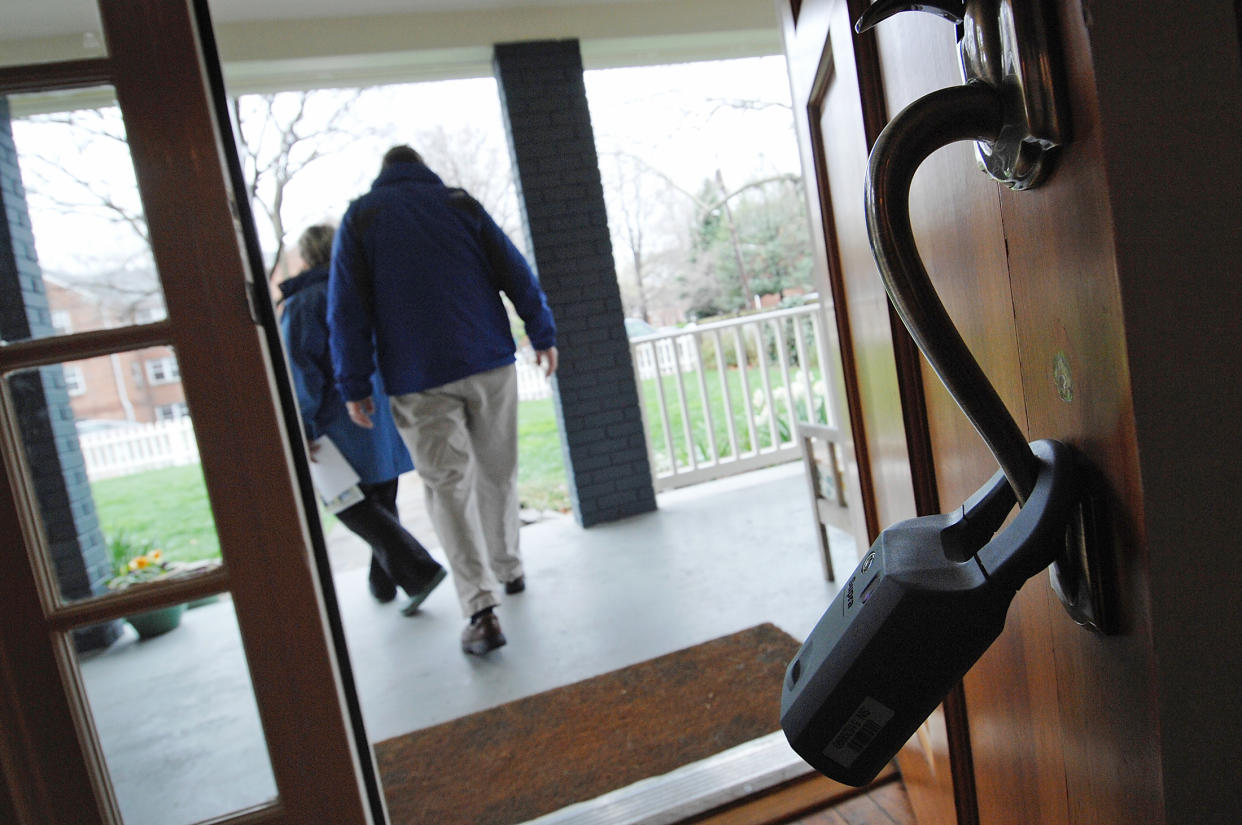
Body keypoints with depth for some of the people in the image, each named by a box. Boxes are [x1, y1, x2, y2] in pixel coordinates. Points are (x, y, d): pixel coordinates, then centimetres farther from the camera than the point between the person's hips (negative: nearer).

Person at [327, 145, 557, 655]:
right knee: (497, 472, 17)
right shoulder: (460, 205, 9)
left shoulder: (359, 218, 6)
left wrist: (355, 385, 2)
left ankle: (482, 609, -10)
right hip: (490, 364, 2)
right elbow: (516, 274, 6)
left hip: (419, 381, -2)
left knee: (448, 486, -1)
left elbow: (348, 311, 0)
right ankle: (508, 568, 33)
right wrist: (542, 335, 13)